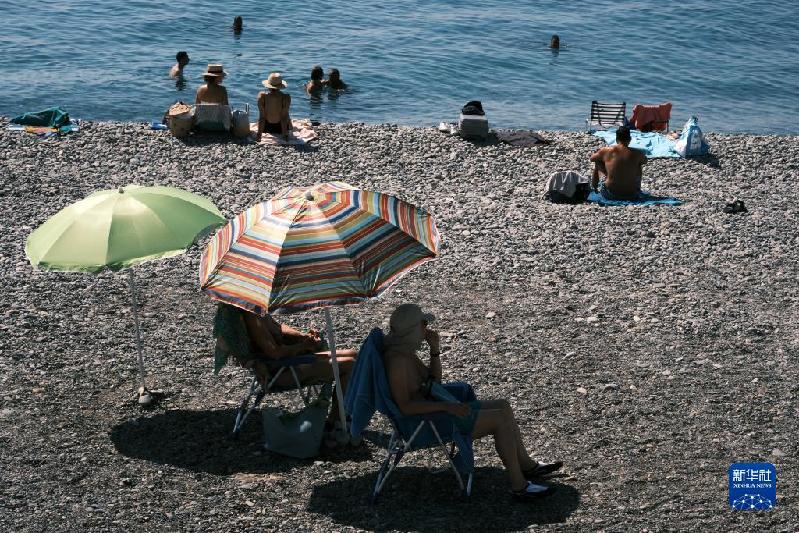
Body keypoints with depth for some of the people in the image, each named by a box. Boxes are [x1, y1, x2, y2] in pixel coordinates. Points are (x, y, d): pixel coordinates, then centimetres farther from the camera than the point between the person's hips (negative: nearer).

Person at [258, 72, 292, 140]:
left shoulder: (262, 96, -22)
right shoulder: (286, 98, -24)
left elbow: (261, 117, -17)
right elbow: (284, 117, -19)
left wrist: (259, 135, -10)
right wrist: (285, 135, -9)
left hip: (267, 128, 1)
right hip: (281, 128, -1)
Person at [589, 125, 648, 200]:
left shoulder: (606, 151, -10)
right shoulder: (636, 153, -8)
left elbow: (592, 158, 12)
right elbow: (645, 161, 17)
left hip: (610, 195, 0)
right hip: (632, 196, 1)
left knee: (598, 161, 19)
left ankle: (594, 186, 36)